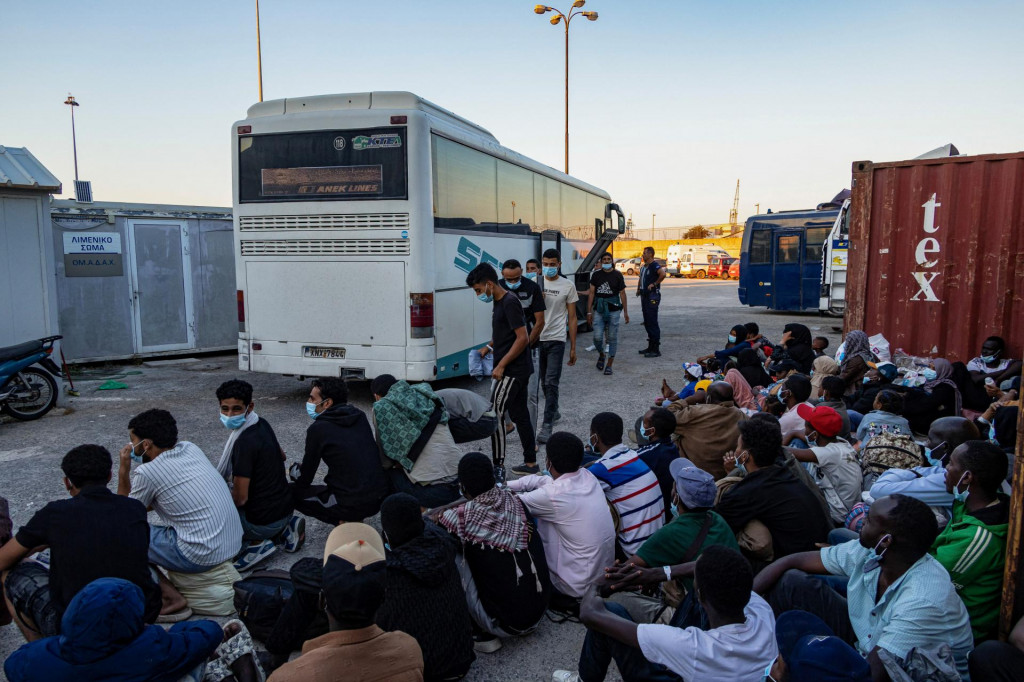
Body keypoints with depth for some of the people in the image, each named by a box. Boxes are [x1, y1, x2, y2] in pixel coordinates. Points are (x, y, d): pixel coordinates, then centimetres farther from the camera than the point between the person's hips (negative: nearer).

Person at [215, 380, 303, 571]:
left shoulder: (245, 443, -24)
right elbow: (281, 456, 22)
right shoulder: (262, 425, 2)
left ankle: (256, 545, -4)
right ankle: (284, 529, 14)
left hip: (263, 522, -8)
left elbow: (240, 498, -21)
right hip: (285, 506, 8)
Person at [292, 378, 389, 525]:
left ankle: (343, 521, 2)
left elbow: (306, 474, 2)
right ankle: (354, 519, 19)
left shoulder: (318, 429, -9)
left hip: (352, 505, -7)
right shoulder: (359, 416, 8)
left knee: (292, 492, 10)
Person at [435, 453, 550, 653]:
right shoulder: (514, 501, -4)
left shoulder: (462, 517, -17)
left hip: (505, 625, -5)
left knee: (452, 557, 3)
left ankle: (481, 634, 11)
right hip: (539, 613, 5)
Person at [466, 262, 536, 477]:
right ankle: (530, 462, 23)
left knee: (495, 414, -9)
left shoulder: (509, 303, -17)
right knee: (520, 414, 14)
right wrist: (488, 348, 15)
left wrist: (501, 365, -20)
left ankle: (498, 468, -4)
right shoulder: (499, 303, 13)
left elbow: (523, 338, -22)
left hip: (513, 371, -10)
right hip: (517, 370, 10)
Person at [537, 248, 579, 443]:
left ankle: (547, 426, -9)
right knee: (544, 382, 15)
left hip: (556, 339, -3)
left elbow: (572, 318, 2)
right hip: (537, 338, 3)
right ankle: (554, 412, 37)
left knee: (551, 383, -9)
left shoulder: (568, 286, 1)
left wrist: (573, 348, 0)